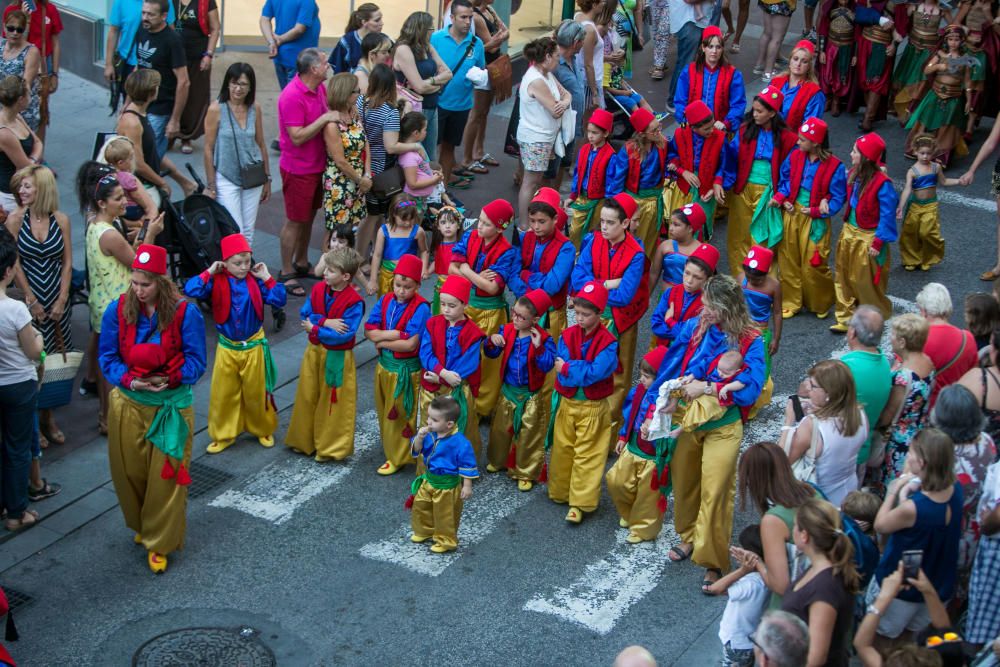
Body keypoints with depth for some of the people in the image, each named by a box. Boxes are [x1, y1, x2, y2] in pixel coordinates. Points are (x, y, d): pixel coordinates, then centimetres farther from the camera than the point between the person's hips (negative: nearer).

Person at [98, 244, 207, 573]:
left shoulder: (185, 312, -14)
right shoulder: (118, 310, -7)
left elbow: (195, 361, -8)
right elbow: (108, 357, -2)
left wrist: (170, 380, -24)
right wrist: (130, 381, -20)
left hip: (171, 405, -2)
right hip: (129, 405, 2)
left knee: (166, 477, 4)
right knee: (129, 472, 14)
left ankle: (159, 543, 20)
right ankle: (141, 525, 42)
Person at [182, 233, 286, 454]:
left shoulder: (255, 280, -9)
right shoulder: (217, 282, -11)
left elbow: (278, 301, -16)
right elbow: (190, 290, -25)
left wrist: (267, 278, -19)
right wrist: (209, 272, -22)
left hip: (254, 347, 0)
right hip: (227, 348, 1)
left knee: (256, 392, 12)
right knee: (223, 393, 9)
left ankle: (263, 430, 32)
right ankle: (223, 435, 25)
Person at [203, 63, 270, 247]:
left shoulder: (255, 109, 1)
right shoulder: (216, 109, -10)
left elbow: (261, 145, 10)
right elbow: (208, 149, -7)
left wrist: (267, 179, 11)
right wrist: (211, 186, -7)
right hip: (226, 179, -4)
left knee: (248, 231, 10)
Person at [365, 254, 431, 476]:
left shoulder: (421, 308, -20)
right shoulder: (386, 301, -3)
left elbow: (410, 344, -25)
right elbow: (369, 330, -7)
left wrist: (382, 340, -14)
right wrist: (394, 334, -22)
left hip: (406, 370, -5)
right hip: (384, 365, 6)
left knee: (400, 415, 9)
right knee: (384, 412, 19)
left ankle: (397, 457, 24)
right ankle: (389, 447, 40)